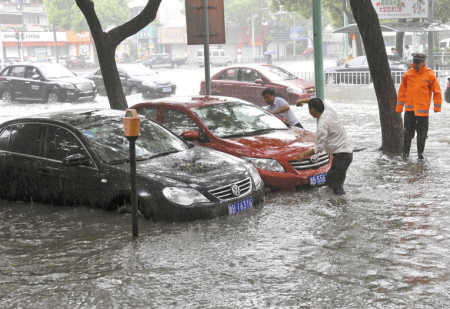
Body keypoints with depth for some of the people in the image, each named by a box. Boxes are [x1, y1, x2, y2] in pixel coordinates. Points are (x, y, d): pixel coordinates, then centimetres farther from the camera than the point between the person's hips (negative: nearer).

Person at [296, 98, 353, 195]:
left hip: (342, 155, -10)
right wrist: (303, 100, 30)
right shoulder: (329, 110, 4)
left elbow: (319, 148, -19)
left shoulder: (322, 125, -20)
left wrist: (304, 154, -8)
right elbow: (317, 102, 28)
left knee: (336, 185, -11)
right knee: (329, 180, 16)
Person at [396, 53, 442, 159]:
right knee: (408, 131, 3)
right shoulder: (408, 75, 4)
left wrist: (437, 107, -1)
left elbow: (437, 91, 2)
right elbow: (402, 91, 10)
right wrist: (399, 107, 9)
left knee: (422, 132, 6)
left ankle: (420, 152, 19)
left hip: (423, 109, -1)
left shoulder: (430, 75, -2)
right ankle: (405, 152, 12)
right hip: (409, 109, 1)